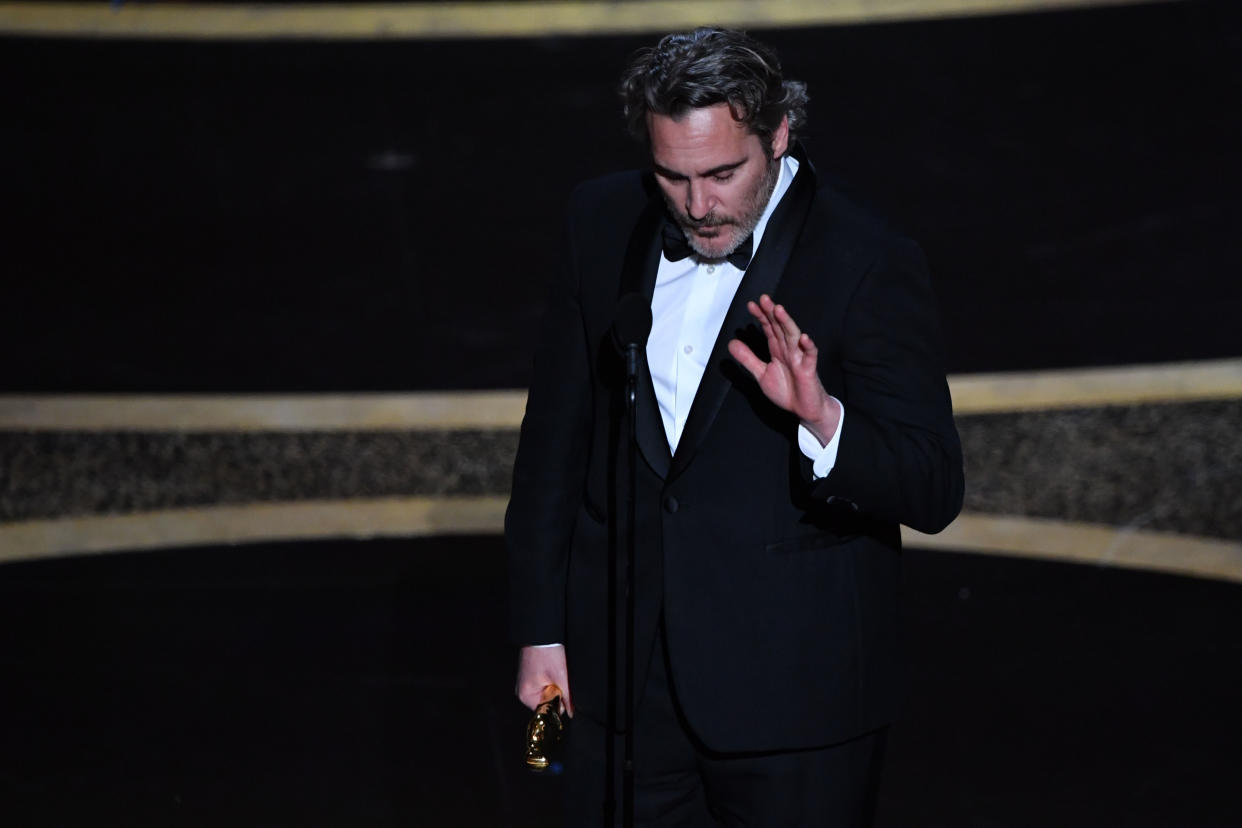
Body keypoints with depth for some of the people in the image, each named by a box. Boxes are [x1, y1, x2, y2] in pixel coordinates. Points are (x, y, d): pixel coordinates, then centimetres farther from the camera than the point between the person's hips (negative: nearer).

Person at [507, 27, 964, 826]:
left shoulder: (871, 264, -13)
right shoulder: (604, 221, 1)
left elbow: (935, 493, -16)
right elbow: (556, 433, 9)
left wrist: (821, 416, -34)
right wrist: (542, 629, 8)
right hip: (625, 674, 4)